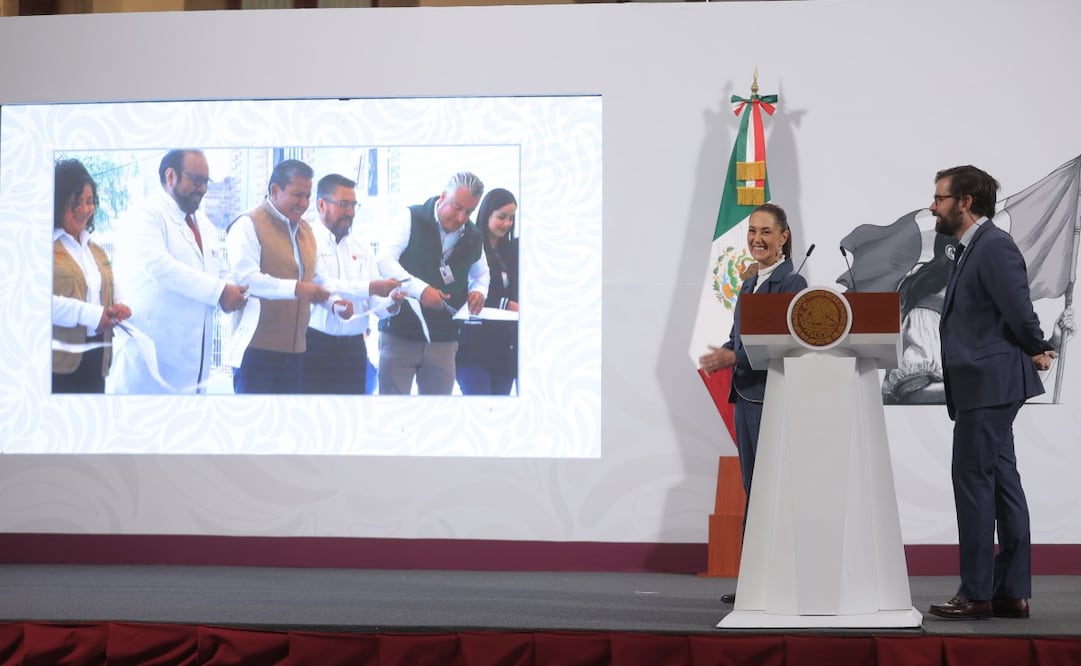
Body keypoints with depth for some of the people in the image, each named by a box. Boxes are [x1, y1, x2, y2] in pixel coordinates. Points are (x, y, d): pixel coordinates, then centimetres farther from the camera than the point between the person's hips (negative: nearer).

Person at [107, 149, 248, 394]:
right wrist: (219, 291, -19)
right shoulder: (146, 216, -6)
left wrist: (230, 295, -3)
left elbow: (220, 274, 22)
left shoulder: (203, 223, 21)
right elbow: (158, 265, -21)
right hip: (151, 351, -8)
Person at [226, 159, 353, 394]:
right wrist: (295, 288, -30)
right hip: (257, 346, -8)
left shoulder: (305, 230, 19)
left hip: (294, 348, 8)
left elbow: (314, 278, 25)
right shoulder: (248, 225, -8)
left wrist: (334, 302, 4)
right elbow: (246, 278, -21)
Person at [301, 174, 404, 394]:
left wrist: (390, 304, -15)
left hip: (353, 348, 5)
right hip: (315, 345, -5)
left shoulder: (362, 247, 14)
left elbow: (374, 303, 8)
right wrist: (369, 287, -26)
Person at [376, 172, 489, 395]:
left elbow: (480, 273, 27)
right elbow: (385, 260, -14)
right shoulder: (413, 219, -6)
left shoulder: (472, 237, 10)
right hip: (401, 332, -5)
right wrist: (420, 289, -26)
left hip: (443, 340, 5)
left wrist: (479, 290, 2)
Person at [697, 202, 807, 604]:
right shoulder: (750, 283, 15)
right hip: (745, 394, 9)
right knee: (752, 488, 11)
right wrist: (723, 354, -2)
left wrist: (734, 356, -22)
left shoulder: (791, 283, -10)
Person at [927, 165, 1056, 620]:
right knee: (1002, 485, 9)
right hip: (983, 386, 10)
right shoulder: (972, 249, 17)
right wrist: (1035, 349, 8)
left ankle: (976, 593, -5)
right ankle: (1012, 592, 12)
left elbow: (1019, 309, -20)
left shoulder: (994, 246, -14)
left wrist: (1036, 352, -5)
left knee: (973, 483, -8)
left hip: (988, 385, -10)